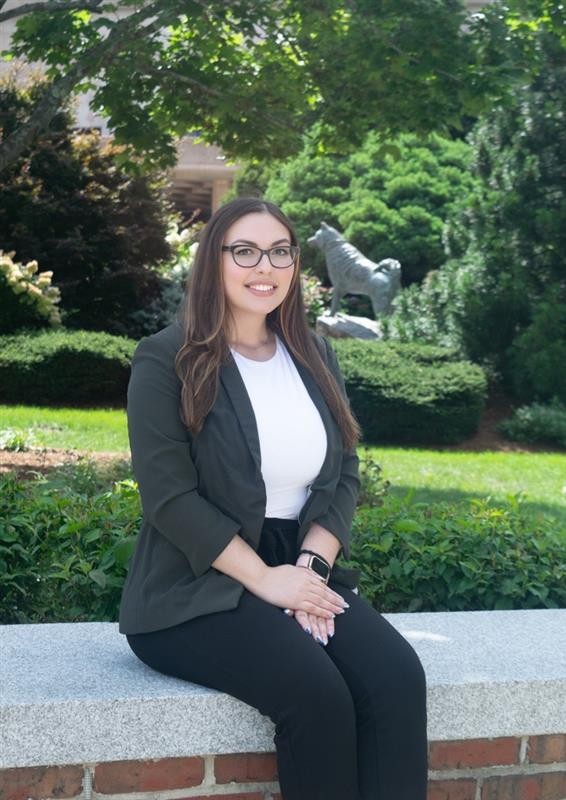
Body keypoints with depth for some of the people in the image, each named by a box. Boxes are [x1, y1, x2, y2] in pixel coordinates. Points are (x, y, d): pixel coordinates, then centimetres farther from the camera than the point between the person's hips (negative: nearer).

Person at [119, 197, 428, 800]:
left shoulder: (315, 356, 13)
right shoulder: (167, 361, -4)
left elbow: (344, 475, 10)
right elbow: (168, 495, -12)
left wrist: (312, 565, -8)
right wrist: (264, 579, -17)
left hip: (303, 573, 5)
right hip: (195, 587, -5)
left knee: (398, 677, -24)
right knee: (317, 692, -30)